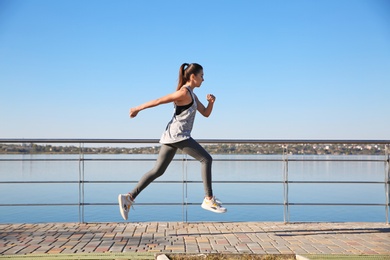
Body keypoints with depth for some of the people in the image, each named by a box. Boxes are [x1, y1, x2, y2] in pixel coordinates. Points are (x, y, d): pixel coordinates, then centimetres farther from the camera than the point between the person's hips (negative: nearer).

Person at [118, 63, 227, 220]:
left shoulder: (192, 95, 21)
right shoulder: (184, 92, -10)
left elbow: (206, 113, 21)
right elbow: (159, 101, -9)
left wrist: (211, 102, 2)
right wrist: (138, 109, -5)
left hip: (172, 136, 10)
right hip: (178, 135, -10)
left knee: (158, 170, 7)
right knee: (206, 159, -5)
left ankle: (129, 197, 4)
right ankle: (209, 199, -4)